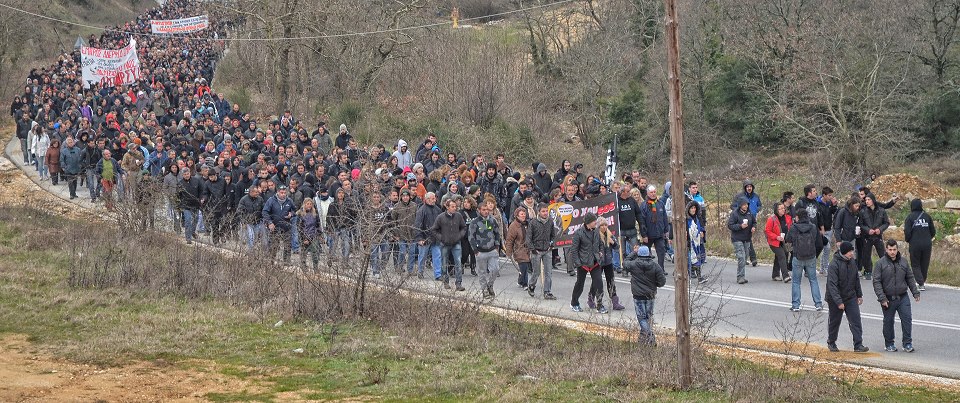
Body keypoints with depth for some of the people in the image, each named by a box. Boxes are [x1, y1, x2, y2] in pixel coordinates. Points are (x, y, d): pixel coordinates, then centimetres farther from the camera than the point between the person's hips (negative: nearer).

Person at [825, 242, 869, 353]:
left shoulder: (852, 261, 0)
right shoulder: (834, 264, -21)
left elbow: (856, 279, 14)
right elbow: (832, 284, -24)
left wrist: (859, 295, 17)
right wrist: (838, 302, -28)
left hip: (851, 297, 5)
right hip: (835, 299, -5)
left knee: (856, 320, -4)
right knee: (834, 322, 11)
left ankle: (858, 345, -4)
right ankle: (831, 342, 30)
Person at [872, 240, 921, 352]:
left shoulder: (903, 261, 6)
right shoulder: (880, 263, -6)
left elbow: (910, 278, 15)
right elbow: (876, 282, -9)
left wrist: (915, 292, 11)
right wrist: (882, 298, -15)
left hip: (903, 297, 2)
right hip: (888, 299, -2)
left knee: (907, 318, -6)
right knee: (888, 322, 7)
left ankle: (907, 343, 2)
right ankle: (889, 344, 21)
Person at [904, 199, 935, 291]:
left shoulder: (910, 217, -6)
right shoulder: (927, 216, 5)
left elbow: (907, 232, -12)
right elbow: (933, 231, 8)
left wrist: (908, 240, 8)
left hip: (915, 244, -3)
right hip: (927, 244, 3)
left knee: (915, 265, 6)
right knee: (924, 265, 16)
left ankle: (921, 283, -9)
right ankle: (922, 282, 24)